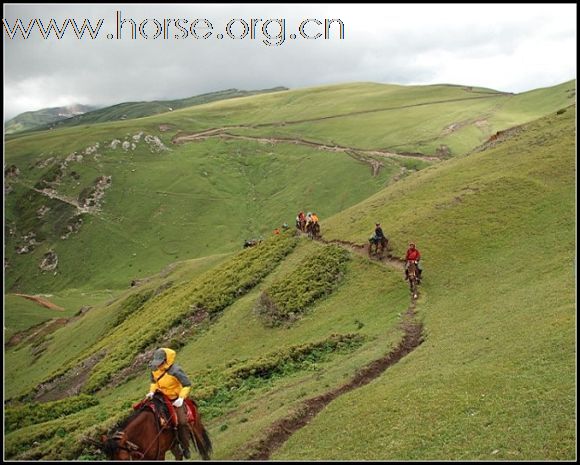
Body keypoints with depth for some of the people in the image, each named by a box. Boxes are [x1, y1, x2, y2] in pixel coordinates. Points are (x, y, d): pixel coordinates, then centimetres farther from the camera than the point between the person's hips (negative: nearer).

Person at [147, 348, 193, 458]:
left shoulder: (175, 371, -26)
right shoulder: (154, 369, -8)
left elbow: (187, 384, -21)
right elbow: (154, 382, 12)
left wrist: (181, 398, -31)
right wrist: (152, 391, -7)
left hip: (175, 398, -6)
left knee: (182, 421, -15)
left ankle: (185, 447, 2)